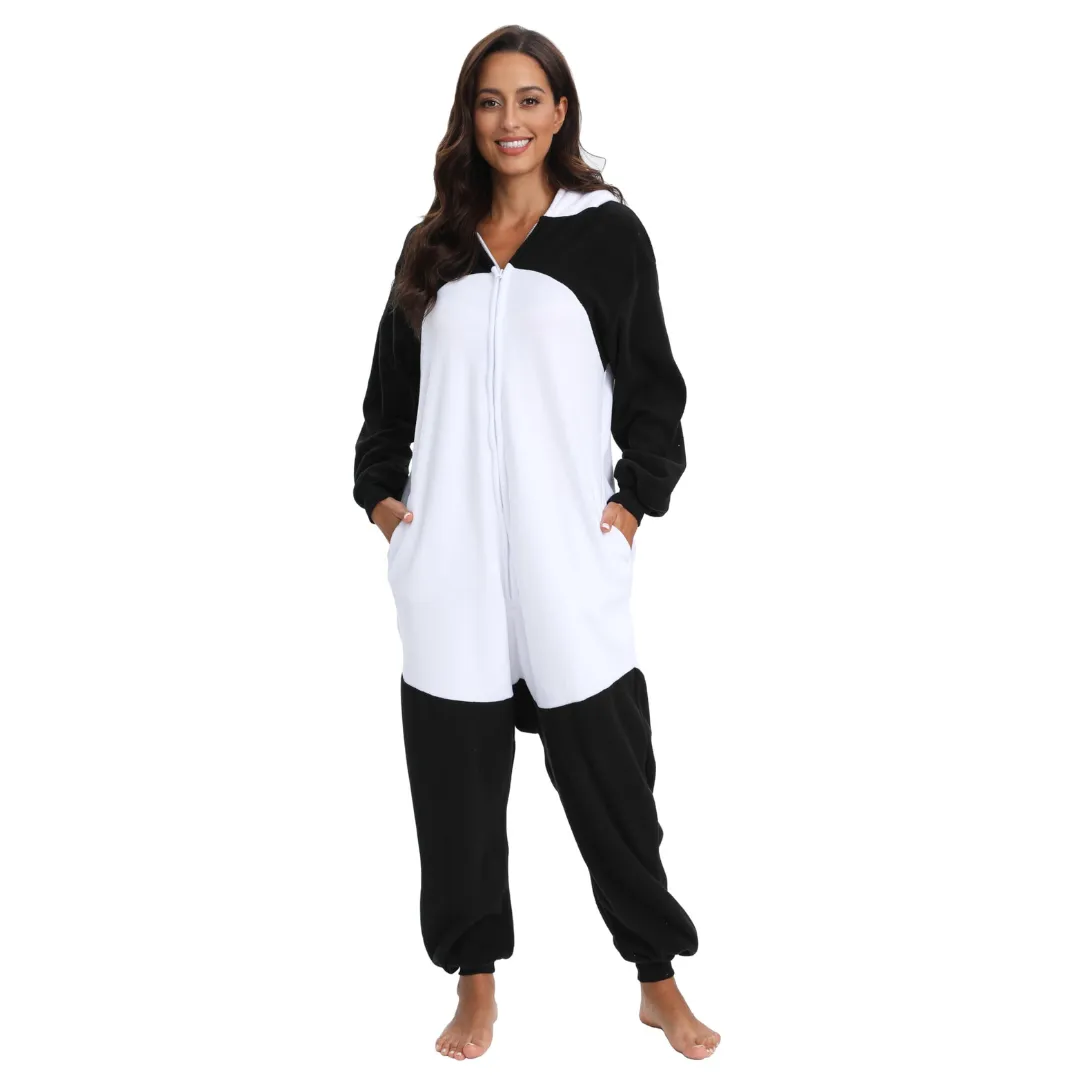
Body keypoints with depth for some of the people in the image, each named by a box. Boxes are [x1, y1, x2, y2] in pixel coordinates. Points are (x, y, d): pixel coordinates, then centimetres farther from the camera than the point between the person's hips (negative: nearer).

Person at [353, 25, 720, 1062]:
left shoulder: (608, 231, 4)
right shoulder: (433, 244, 13)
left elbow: (652, 386, 3)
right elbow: (392, 386, 18)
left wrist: (638, 497, -6)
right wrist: (379, 487, 7)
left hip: (568, 551, -3)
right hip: (448, 551, 3)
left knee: (608, 771, 2)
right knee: (457, 774, 6)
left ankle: (659, 979, 17)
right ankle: (476, 983, 20)